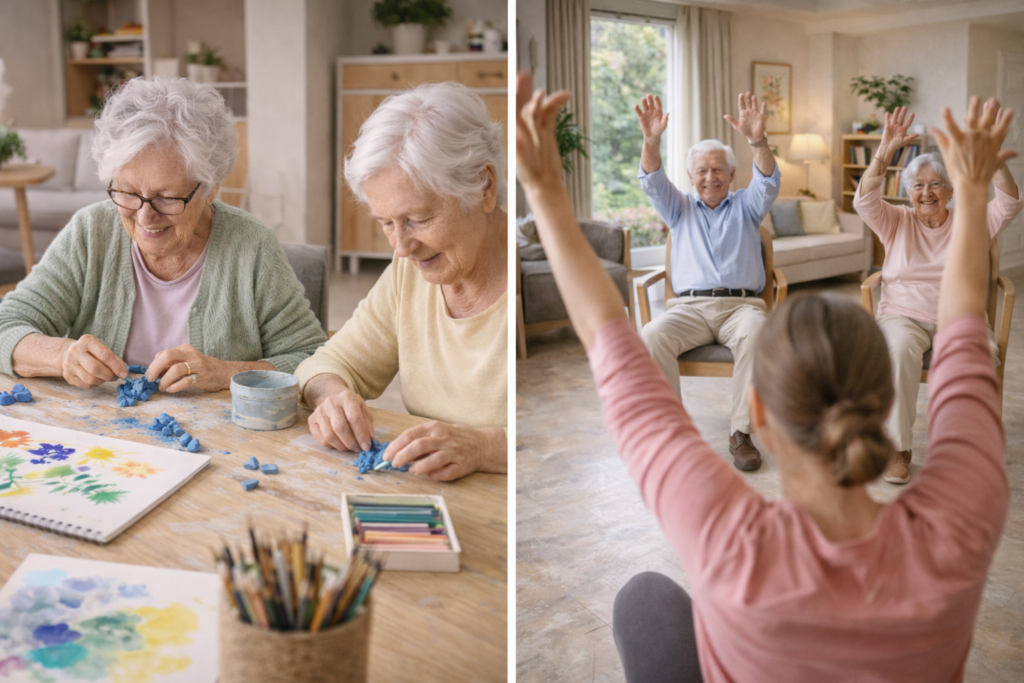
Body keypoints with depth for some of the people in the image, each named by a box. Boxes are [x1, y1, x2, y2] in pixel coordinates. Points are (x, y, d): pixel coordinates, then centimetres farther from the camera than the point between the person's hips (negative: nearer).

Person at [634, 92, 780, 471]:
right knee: (652, 336, -31)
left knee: (756, 331, -36)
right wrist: (651, 141, -17)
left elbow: (768, 183, 0)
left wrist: (758, 140, -22)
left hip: (739, 304, -1)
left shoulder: (745, 206, 20)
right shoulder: (680, 209, 23)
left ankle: (741, 432, -28)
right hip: (688, 307, 1)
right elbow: (653, 183, 4)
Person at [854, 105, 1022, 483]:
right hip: (904, 314, -1)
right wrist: (885, 151, -22)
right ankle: (899, 447, -23)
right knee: (900, 349, -36)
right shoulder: (897, 222, 8)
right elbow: (865, 201, -9)